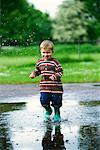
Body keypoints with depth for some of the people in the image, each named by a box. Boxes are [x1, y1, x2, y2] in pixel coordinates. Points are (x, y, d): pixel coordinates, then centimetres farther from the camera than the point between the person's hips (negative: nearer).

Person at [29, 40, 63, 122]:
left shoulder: (55, 62, -10)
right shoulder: (39, 62, 6)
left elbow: (60, 72, -10)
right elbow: (37, 70, 21)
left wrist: (55, 76, -27)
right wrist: (33, 74, 1)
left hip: (55, 86, -4)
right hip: (44, 87, 4)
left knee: (56, 102, 4)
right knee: (44, 100, -2)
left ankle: (57, 114, 28)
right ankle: (48, 110, 28)